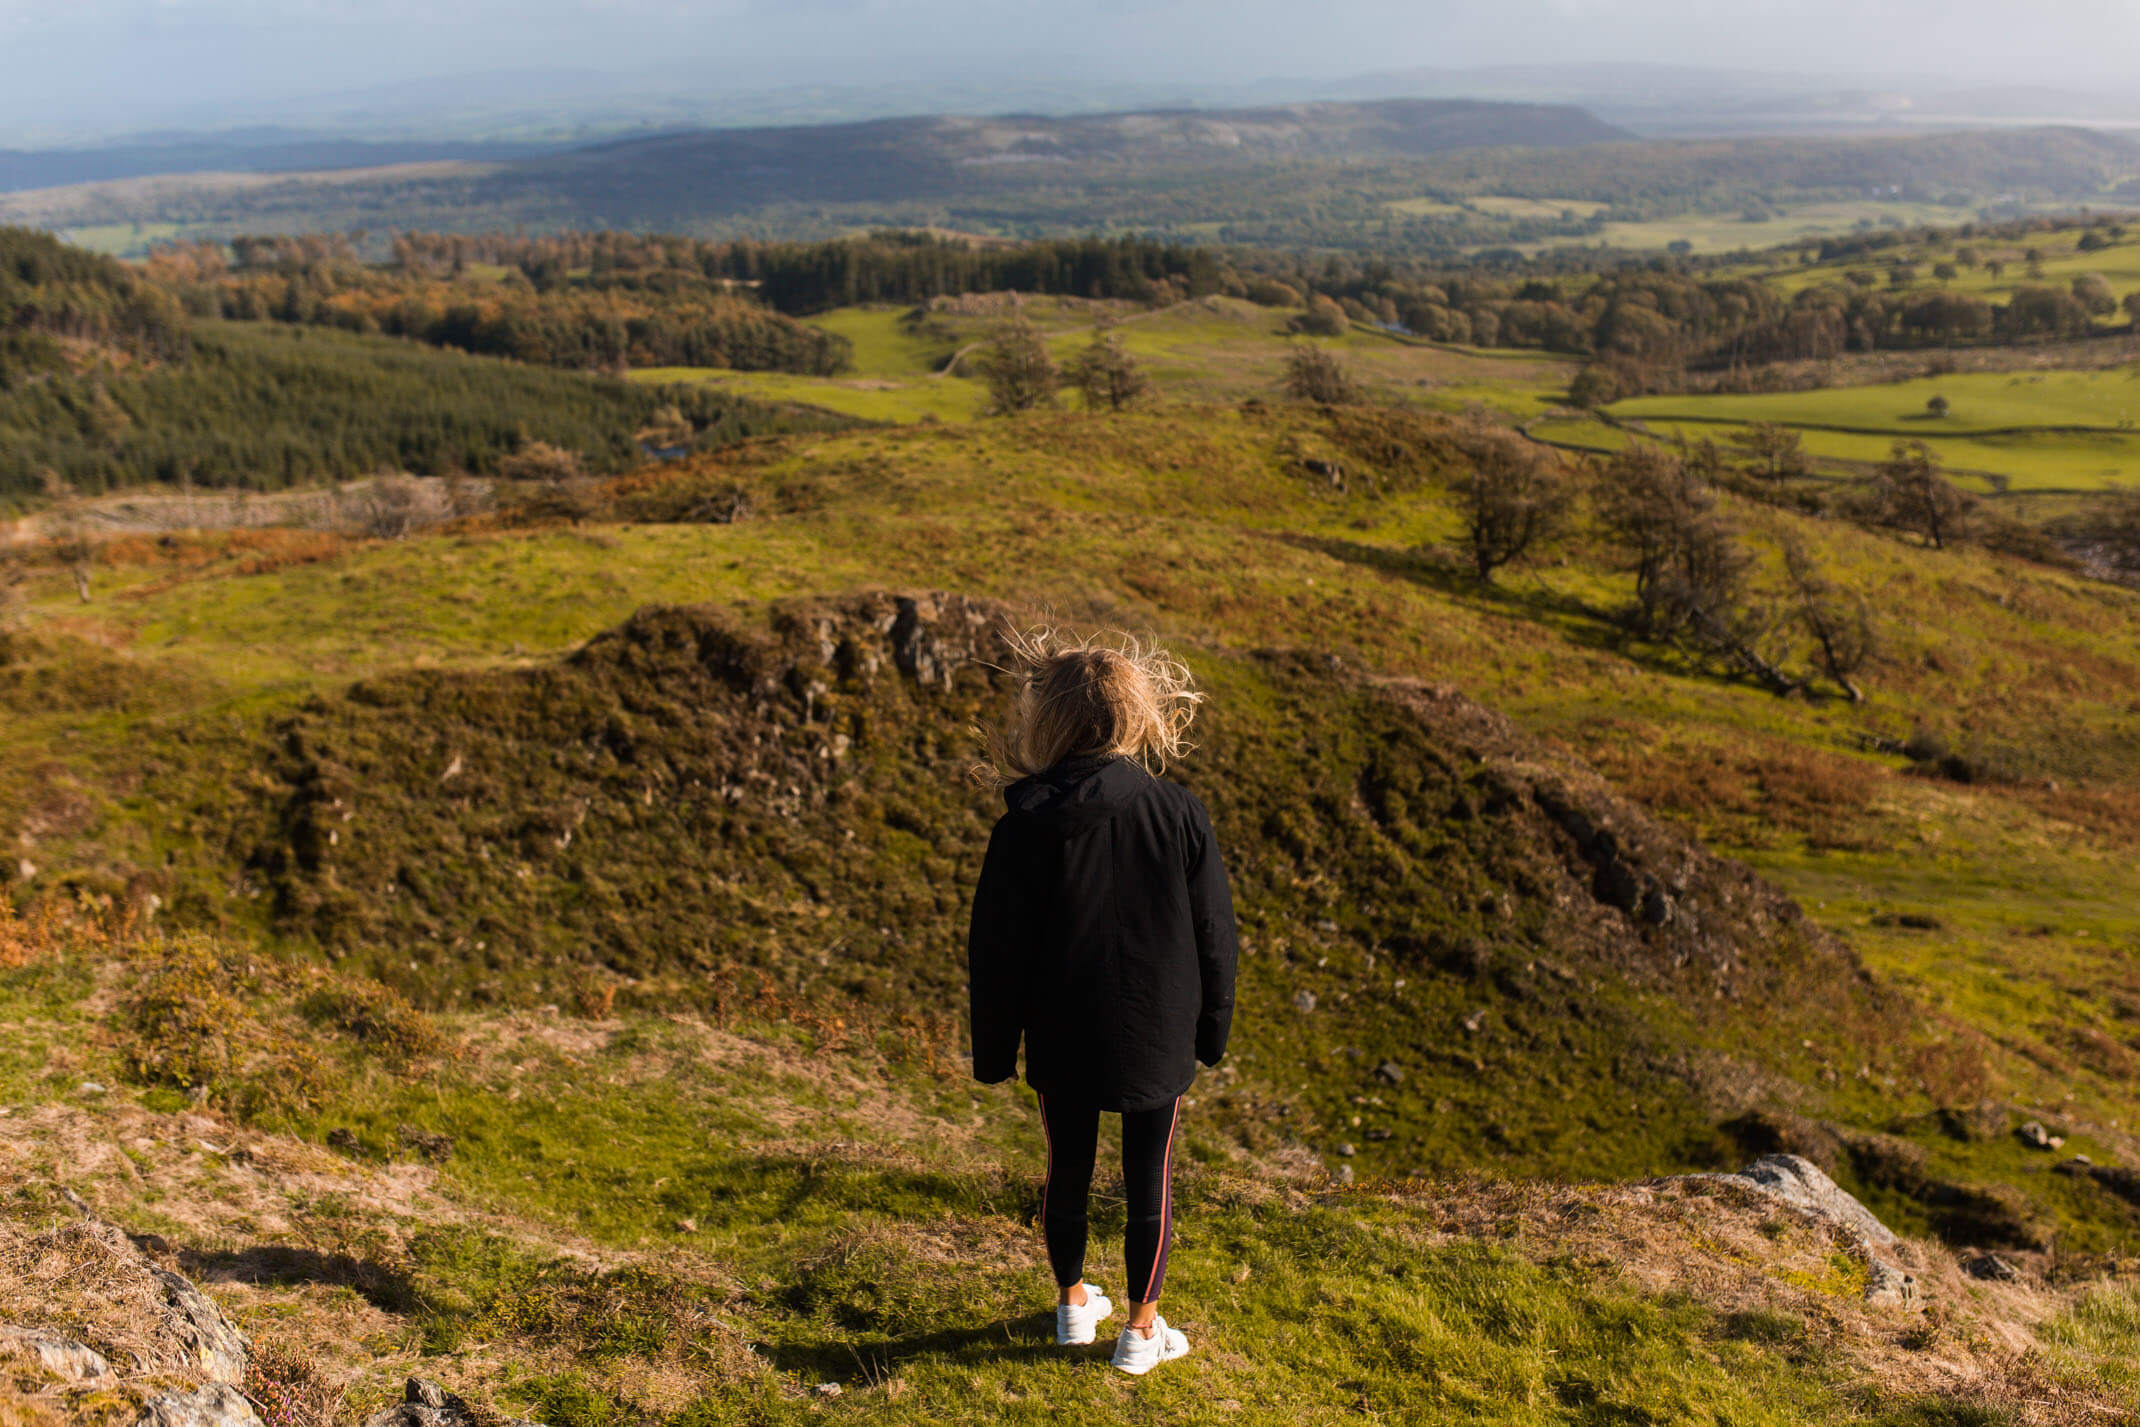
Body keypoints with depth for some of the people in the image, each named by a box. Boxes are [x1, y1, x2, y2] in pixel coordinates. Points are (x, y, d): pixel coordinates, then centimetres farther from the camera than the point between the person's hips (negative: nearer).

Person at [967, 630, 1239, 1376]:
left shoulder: (1023, 830, -15)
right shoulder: (1179, 814, -13)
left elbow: (996, 954, -8)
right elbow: (1214, 935, -4)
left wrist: (993, 1052, 5)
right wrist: (1211, 1027, 10)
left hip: (1061, 1042, 1)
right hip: (1156, 1041, 0)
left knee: (1067, 1171, 20)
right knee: (1150, 1180, 14)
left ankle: (1073, 1301, 39)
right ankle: (1142, 1328, 26)